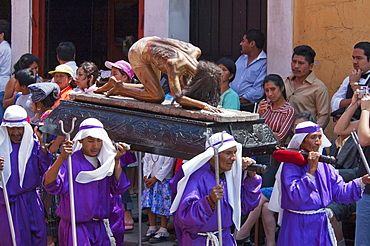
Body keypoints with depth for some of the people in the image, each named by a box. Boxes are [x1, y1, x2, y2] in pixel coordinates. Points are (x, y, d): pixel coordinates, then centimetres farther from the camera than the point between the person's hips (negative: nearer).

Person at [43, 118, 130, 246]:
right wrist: (62, 158, -40)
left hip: (100, 228, 6)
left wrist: (116, 160, -11)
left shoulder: (105, 162, 7)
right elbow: (50, 185, -27)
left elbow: (118, 189, -3)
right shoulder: (71, 161, -12)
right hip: (75, 228, -6)